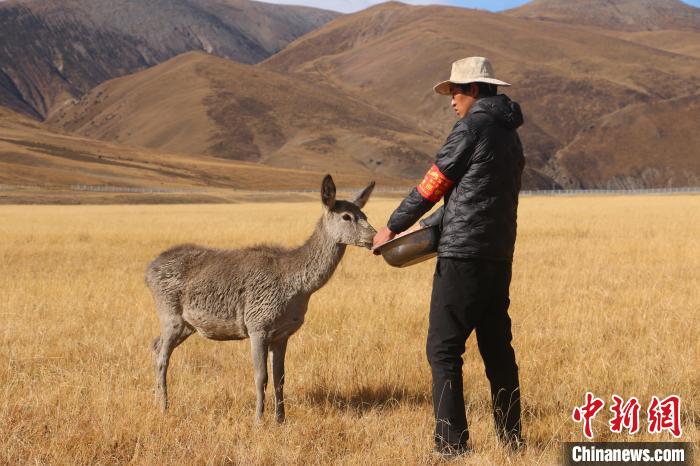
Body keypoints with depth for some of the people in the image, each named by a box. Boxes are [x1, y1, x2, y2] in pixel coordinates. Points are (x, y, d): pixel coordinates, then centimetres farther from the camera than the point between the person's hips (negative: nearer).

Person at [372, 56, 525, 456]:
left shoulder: (473, 126, -9)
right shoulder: (511, 137, 18)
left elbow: (434, 184, -5)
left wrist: (393, 227, 7)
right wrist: (425, 228, 23)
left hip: (463, 258, -8)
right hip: (499, 258, 9)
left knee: (444, 351, -4)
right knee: (497, 348, 13)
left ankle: (452, 443, -6)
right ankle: (511, 438, 15)